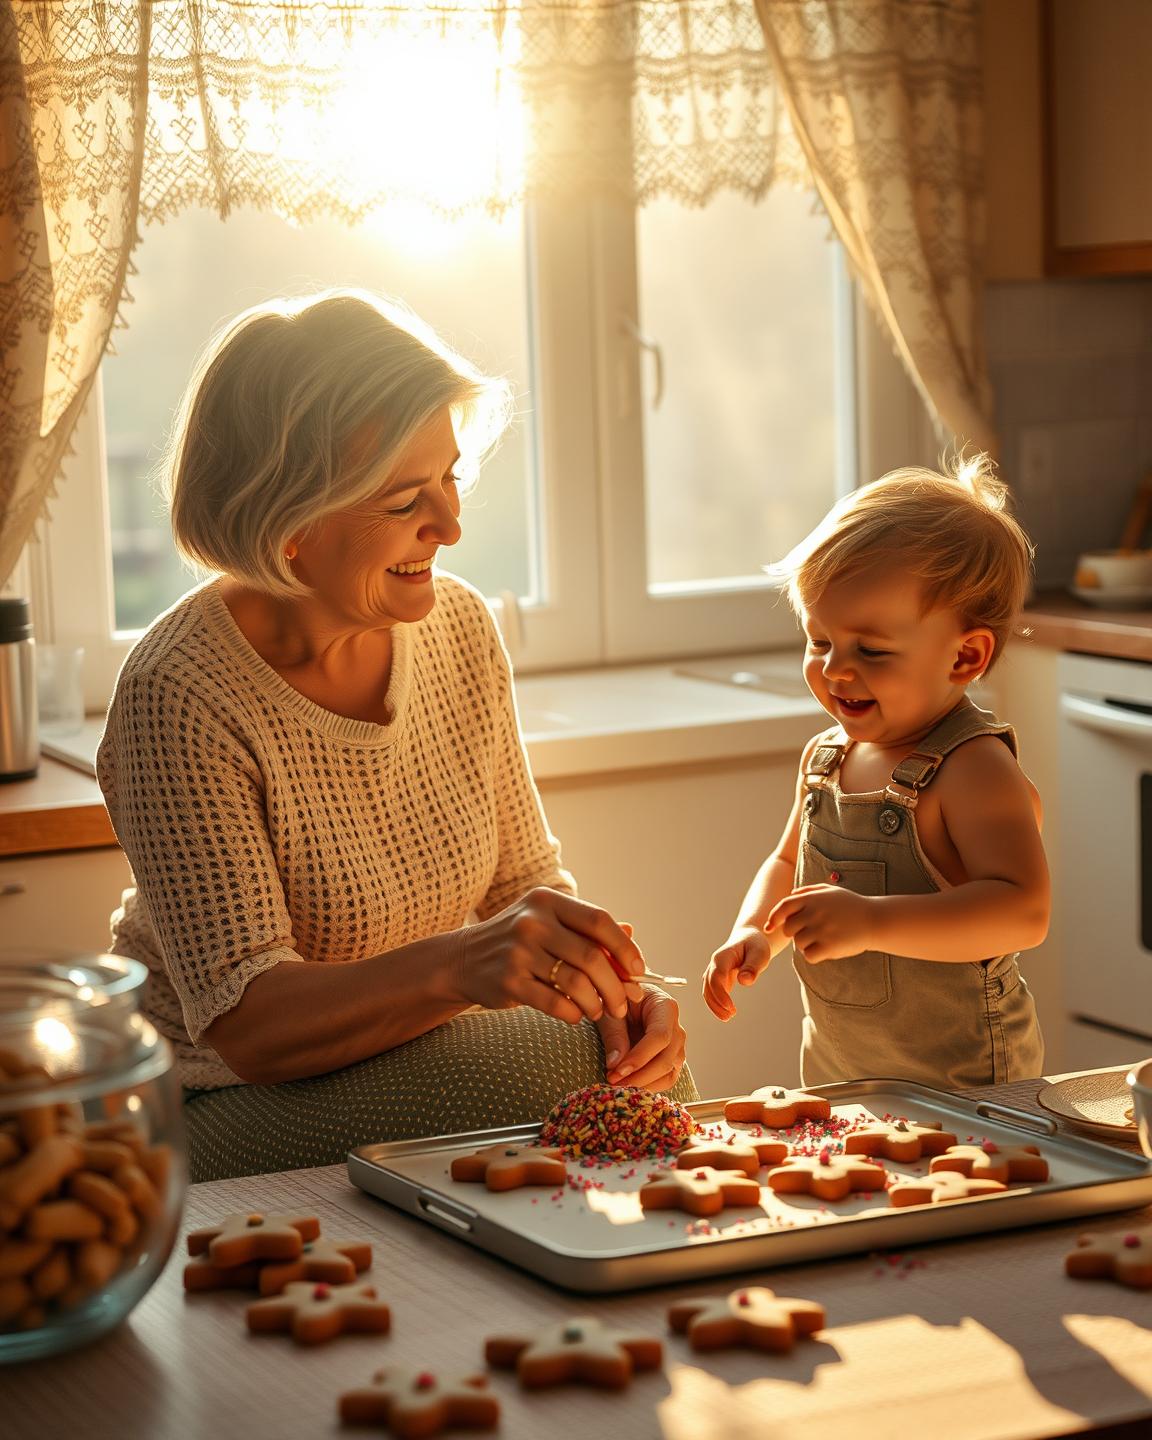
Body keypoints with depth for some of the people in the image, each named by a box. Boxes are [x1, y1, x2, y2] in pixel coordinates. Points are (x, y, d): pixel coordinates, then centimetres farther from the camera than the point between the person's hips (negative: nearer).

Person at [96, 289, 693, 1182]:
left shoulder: (459, 630, -3)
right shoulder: (181, 699, -23)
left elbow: (526, 881, 6)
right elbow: (245, 1022, -27)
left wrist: (605, 984, -17)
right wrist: (457, 966, -45)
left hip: (418, 1056, 6)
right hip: (235, 1106, -6)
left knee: (646, 1076, -20)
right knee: (575, 1079, -29)